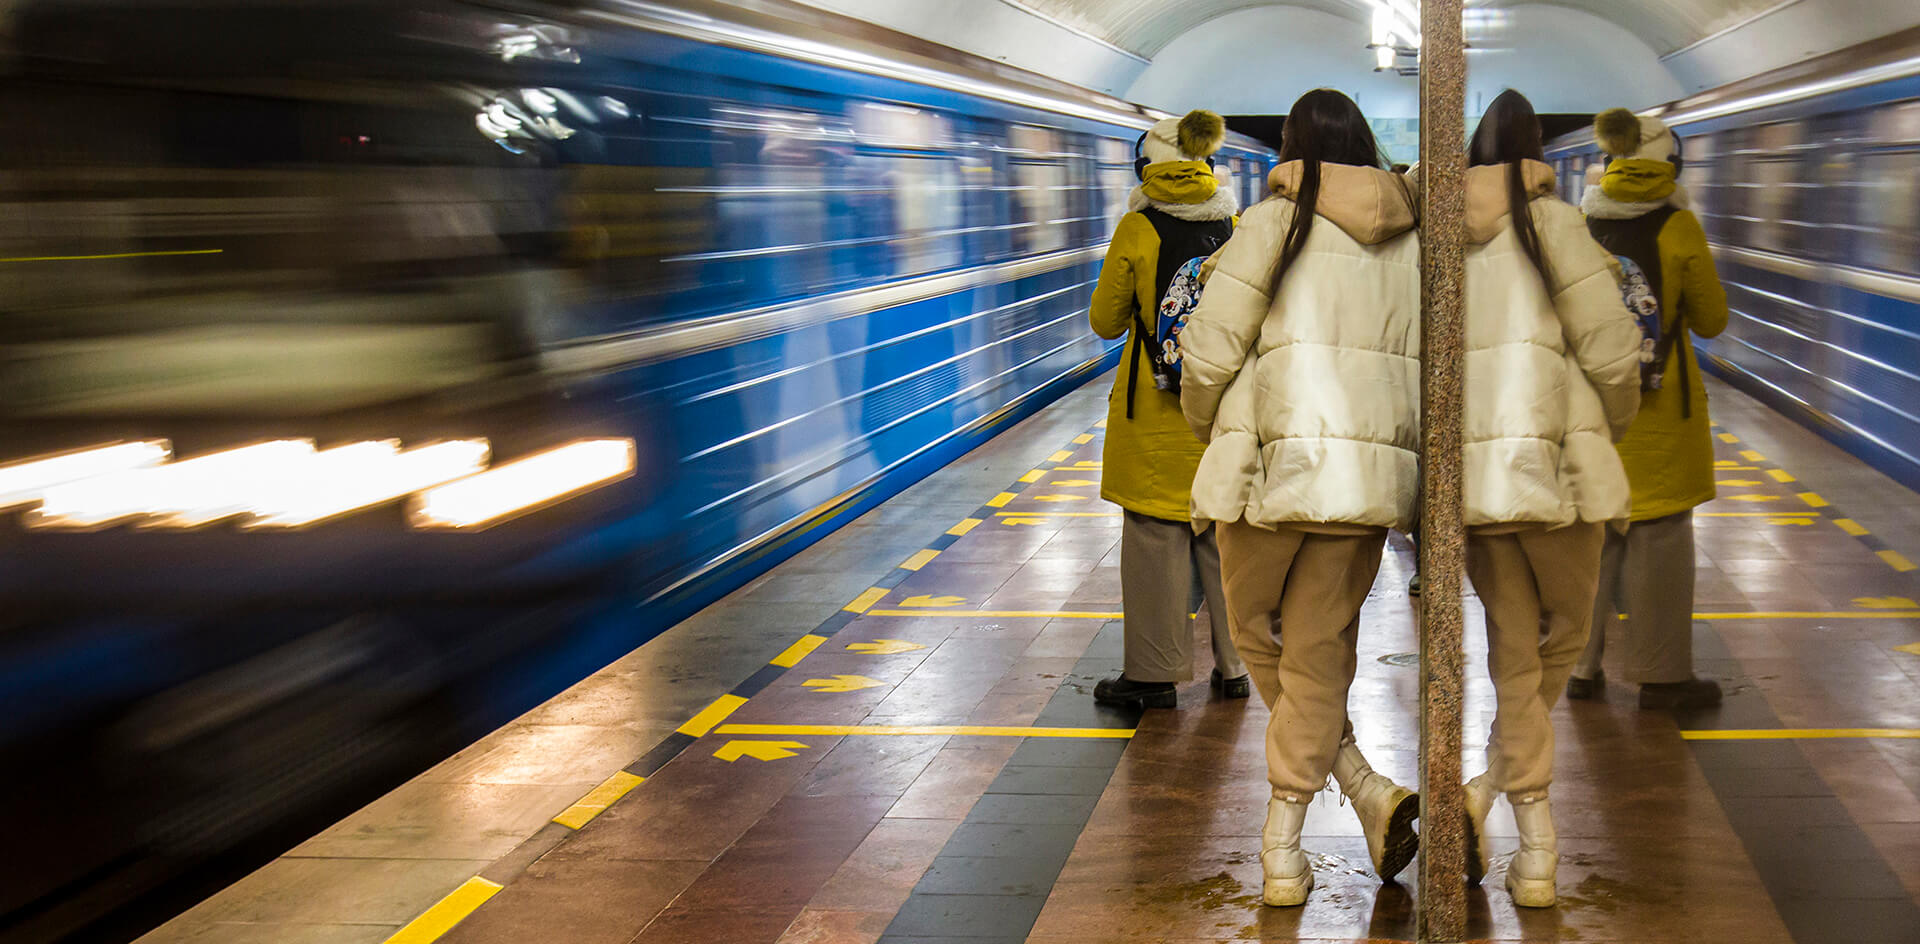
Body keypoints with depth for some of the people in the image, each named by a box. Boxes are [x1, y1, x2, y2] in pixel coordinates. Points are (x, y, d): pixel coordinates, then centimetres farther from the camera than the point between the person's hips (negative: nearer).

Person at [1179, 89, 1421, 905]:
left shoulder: (1273, 226, -2)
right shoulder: (1412, 242, 10)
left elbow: (1209, 354, -4)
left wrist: (1208, 425, 15)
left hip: (1274, 463, -4)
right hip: (1372, 471, 4)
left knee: (1258, 634, 16)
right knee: (1317, 655, 11)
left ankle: (1368, 790, 6)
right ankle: (1282, 852, 7)